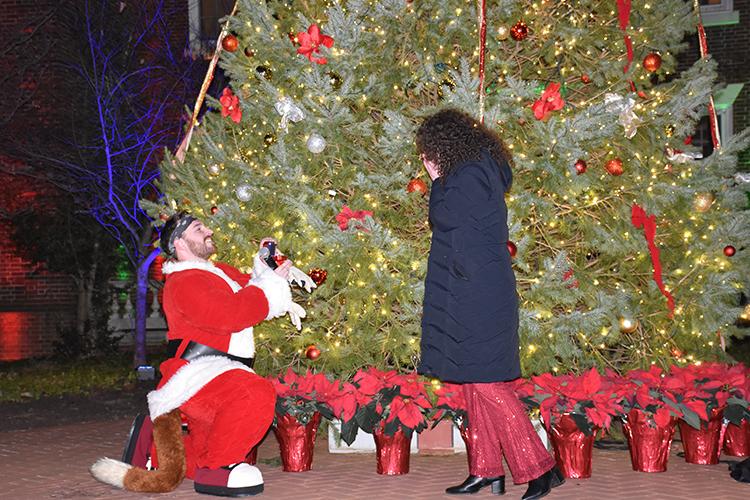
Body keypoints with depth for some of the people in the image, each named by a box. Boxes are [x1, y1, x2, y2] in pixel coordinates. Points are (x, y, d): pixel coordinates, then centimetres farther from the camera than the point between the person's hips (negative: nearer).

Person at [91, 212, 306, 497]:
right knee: (257, 395, -37)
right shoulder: (184, 282, -10)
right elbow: (231, 314, -22)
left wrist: (263, 267, 10)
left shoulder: (222, 273, 21)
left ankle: (152, 441, 30)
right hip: (195, 376, -10)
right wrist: (270, 281, -12)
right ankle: (213, 469, -22)